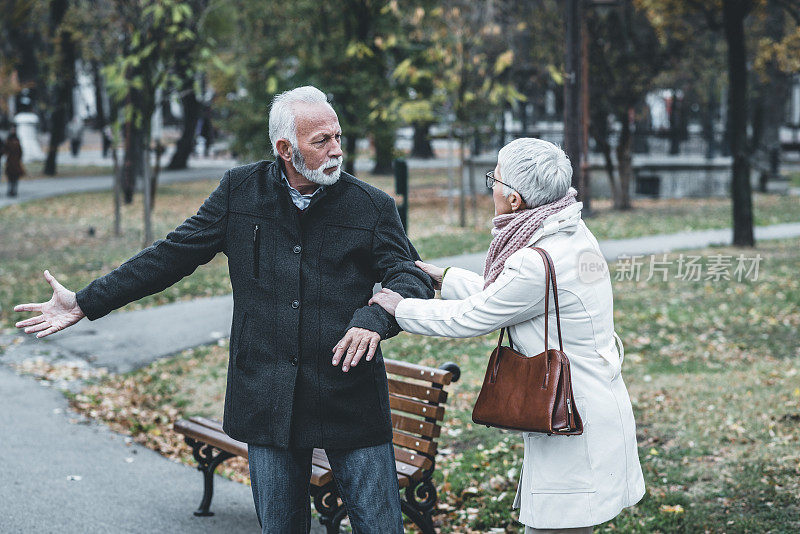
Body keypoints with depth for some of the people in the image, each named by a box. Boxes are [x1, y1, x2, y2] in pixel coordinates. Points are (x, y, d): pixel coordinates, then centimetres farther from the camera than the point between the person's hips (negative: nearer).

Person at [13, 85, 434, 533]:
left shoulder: (373, 206, 1)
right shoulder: (240, 191, 4)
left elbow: (412, 276, -2)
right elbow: (172, 255, 10)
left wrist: (376, 318, -25)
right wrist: (86, 303, 10)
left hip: (352, 401, -1)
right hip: (269, 403, 1)